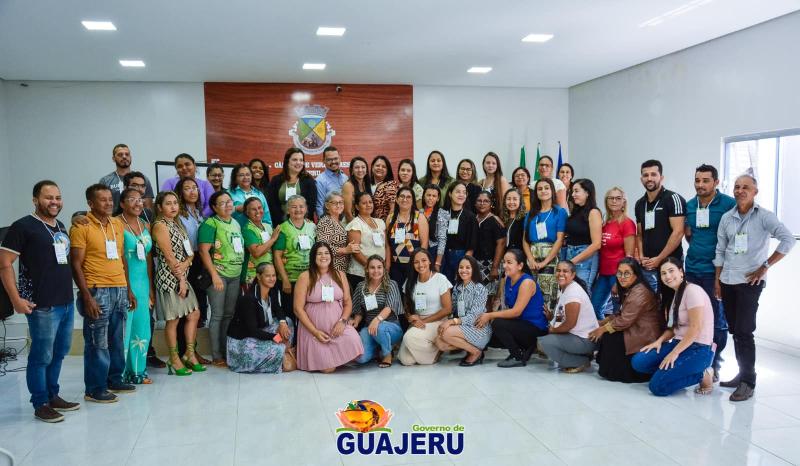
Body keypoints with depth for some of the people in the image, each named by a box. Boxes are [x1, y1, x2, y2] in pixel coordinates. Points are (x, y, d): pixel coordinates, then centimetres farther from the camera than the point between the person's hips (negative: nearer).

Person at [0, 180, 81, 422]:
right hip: (43, 305, -8)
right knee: (41, 356, 1)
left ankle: (53, 396, 30)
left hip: (67, 302, 8)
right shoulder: (23, 226, -8)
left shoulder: (61, 226, 15)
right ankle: (41, 405, 13)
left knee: (59, 353, 16)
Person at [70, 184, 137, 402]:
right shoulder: (81, 227, -6)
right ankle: (95, 389, 10)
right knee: (98, 343, 0)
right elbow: (76, 265, -9)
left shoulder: (118, 224, 13)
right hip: (98, 292, -6)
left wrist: (128, 289, 16)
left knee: (117, 340, 13)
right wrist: (87, 296, -14)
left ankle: (114, 380, 26)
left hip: (120, 290, 6)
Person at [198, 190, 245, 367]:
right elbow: (204, 250, -14)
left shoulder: (236, 223, 14)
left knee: (229, 314, 12)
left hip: (235, 275, 7)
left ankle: (227, 351, 22)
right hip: (218, 274, -7)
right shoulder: (210, 223, -8)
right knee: (218, 315, -2)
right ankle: (216, 356, 6)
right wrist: (214, 275, -18)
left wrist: (244, 273, 15)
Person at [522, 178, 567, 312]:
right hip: (533, 258, 4)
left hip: (550, 258, -4)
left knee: (549, 296, -12)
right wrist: (531, 260, -6)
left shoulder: (559, 212, 3)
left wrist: (545, 262, -12)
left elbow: (559, 240, -5)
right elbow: (525, 239, 10)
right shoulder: (531, 214, 15)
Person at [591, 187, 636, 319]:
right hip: (603, 273, 7)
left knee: (618, 310, 1)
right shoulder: (604, 224, 11)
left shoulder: (627, 223, -8)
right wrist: (597, 272, 10)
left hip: (619, 273, -7)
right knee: (594, 306, 8)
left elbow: (629, 255, -11)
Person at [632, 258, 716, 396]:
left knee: (657, 386, -16)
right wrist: (660, 340, -2)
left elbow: (695, 328, -20)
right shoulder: (673, 294, 14)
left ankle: (703, 376, -1)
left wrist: (674, 353, -20)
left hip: (698, 349, -8)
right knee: (638, 362, -8)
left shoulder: (692, 291, -14)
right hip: (679, 343, 8)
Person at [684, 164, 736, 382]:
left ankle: (713, 364, 14)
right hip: (692, 269, 5)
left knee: (717, 320, 3)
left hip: (716, 271, -5)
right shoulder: (689, 205, 8)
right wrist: (697, 249, 9)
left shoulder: (729, 204, -9)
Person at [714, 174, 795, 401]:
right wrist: (717, 280, 10)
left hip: (750, 282, -5)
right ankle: (742, 374, 23)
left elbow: (788, 240, -16)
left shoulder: (764, 216, -7)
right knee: (734, 330, 11)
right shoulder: (726, 217, 8)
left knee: (743, 331, -9)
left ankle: (748, 382, 0)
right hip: (728, 281, 5)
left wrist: (764, 267, -16)